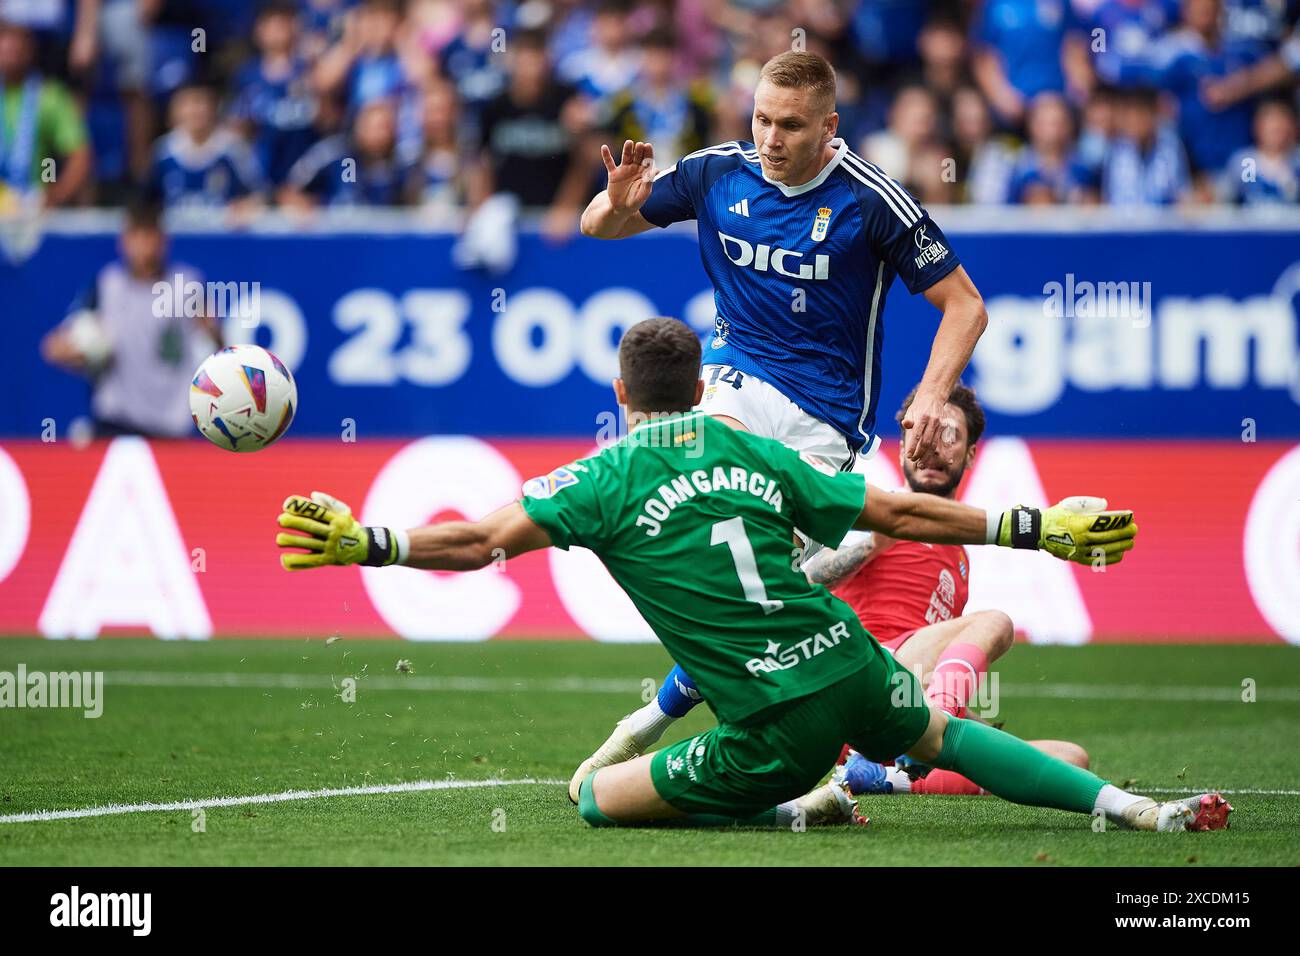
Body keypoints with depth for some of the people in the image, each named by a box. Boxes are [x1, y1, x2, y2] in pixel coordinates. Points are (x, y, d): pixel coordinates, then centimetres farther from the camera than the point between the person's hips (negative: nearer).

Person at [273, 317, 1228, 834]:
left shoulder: (609, 478, -1)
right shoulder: (755, 453, 12)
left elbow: (479, 542, -13)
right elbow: (901, 513, 13)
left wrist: (367, 543, -9)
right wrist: (1035, 528, 21)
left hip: (776, 724, -5)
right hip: (852, 667, 5)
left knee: (599, 796, 10)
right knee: (942, 733, 34)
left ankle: (790, 811, -1)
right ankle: (1131, 807, 21)